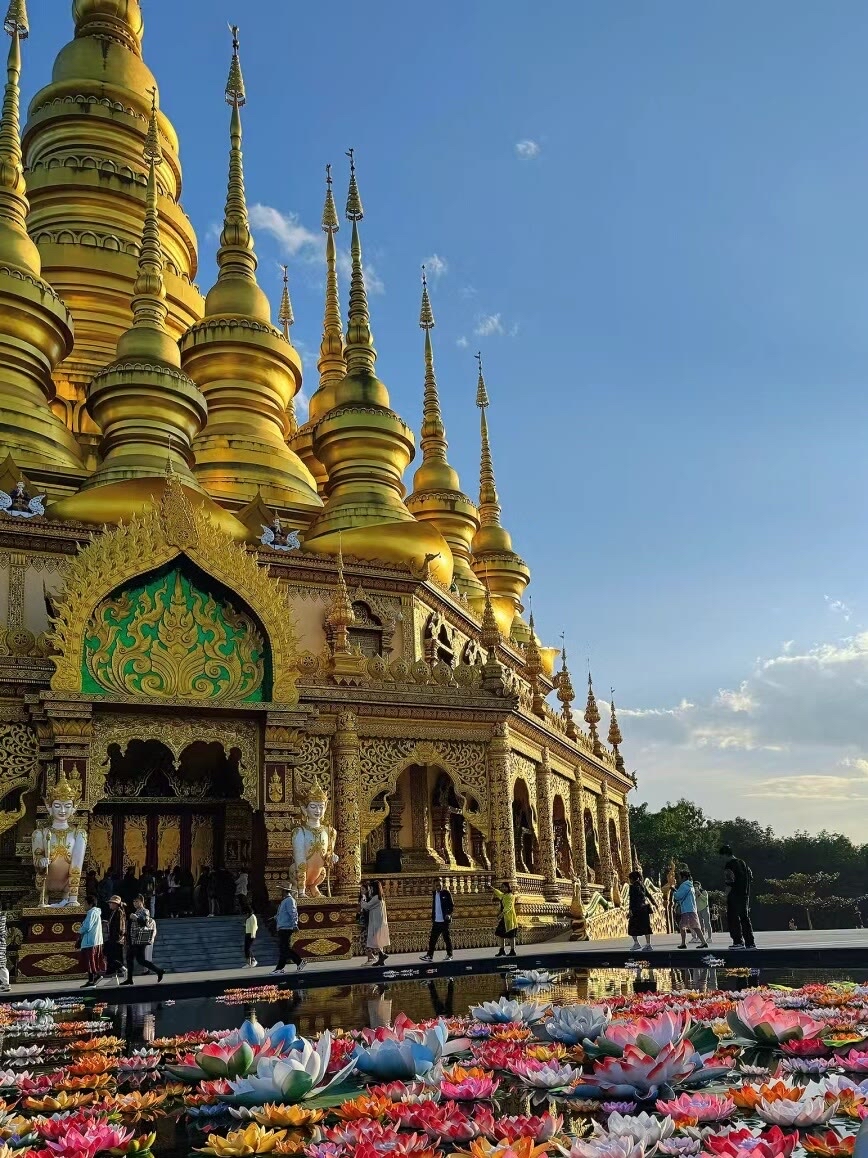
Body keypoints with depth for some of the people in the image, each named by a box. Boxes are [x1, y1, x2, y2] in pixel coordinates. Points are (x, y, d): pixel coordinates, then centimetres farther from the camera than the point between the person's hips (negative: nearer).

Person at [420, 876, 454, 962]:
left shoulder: (446, 893, -7)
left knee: (447, 938, 4)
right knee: (432, 939, 4)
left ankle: (449, 955, 14)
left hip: (445, 921, -5)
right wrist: (432, 917, 14)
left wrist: (449, 914, -20)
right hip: (436, 921, 5)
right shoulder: (434, 893, 10)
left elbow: (452, 906, -6)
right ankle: (430, 955, 8)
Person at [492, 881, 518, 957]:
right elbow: (500, 895, 39)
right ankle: (502, 950, 18)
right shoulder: (504, 895, 14)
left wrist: (503, 912, -41)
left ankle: (512, 951, 4)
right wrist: (493, 889, 51)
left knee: (510, 935, -3)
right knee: (500, 933, 10)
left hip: (509, 918, -9)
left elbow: (509, 906, -28)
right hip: (504, 918, 9)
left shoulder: (510, 896, -13)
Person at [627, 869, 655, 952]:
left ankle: (636, 943, -1)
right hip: (645, 909, 7)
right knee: (646, 926, 9)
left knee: (632, 926, 5)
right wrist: (653, 903, 36)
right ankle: (648, 944, 8)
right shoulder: (642, 886, 12)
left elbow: (632, 899, -17)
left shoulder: (633, 886, -9)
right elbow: (648, 895, 22)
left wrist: (630, 909, -20)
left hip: (636, 909, -7)